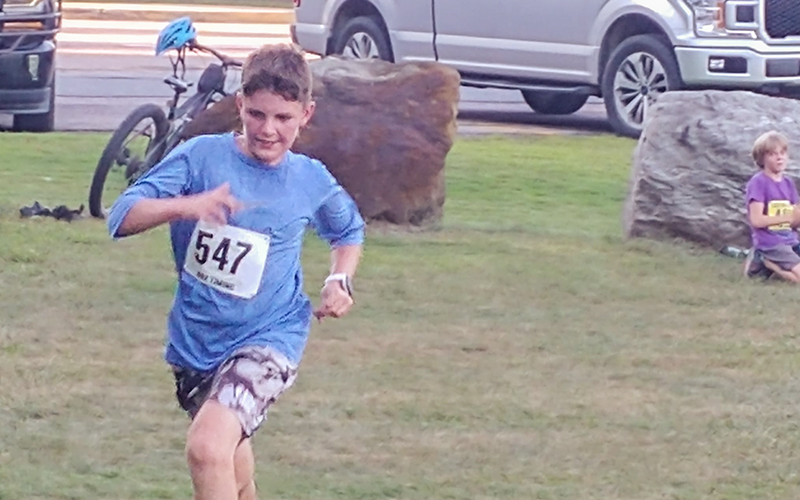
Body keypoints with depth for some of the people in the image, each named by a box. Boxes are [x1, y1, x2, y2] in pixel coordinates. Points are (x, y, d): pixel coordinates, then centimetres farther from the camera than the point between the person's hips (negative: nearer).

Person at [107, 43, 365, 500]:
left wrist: (340, 281, 0)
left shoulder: (312, 181, -3)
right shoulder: (202, 157, -9)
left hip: (269, 338, -3)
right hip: (196, 339, 3)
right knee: (231, 456, 25)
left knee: (208, 447, -28)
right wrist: (183, 206, -36)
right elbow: (123, 218, -18)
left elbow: (349, 231, 20)